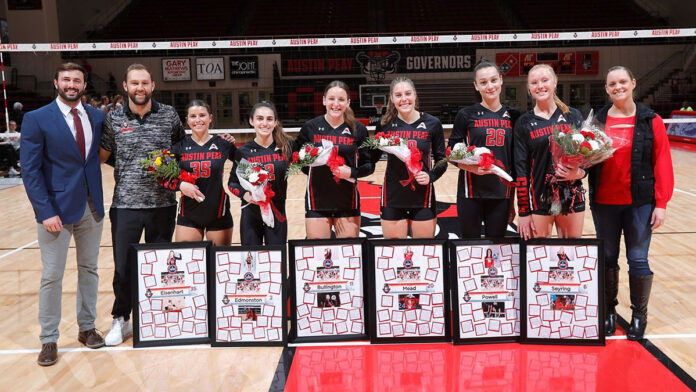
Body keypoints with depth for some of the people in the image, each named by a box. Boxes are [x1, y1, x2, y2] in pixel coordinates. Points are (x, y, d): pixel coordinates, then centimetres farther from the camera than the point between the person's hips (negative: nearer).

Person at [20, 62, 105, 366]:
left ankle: (87, 328, 27)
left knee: (89, 270, 13)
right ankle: (49, 340, 15)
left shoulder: (97, 117, 6)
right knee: (51, 276, 2)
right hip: (57, 209, -4)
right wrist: (45, 212, -15)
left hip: (91, 207, 4)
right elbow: (30, 171, -9)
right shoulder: (37, 119, -6)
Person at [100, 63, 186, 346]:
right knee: (123, 266, 2)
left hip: (162, 204, 0)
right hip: (125, 204, 0)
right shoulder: (113, 119, 3)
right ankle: (121, 320, 22)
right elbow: (100, 156, 11)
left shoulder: (169, 115, 2)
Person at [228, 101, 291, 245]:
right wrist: (244, 194, -15)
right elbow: (232, 182, 3)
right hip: (251, 214, 0)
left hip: (277, 212, 0)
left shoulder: (285, 147, -4)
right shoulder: (244, 151, -4)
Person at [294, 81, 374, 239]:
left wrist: (351, 172, -13)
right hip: (317, 202, 0)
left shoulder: (358, 129, 1)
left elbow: (369, 165, 4)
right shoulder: (311, 127, 0)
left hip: (348, 202, 0)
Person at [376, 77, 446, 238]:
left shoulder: (432, 124, -2)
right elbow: (372, 158, 9)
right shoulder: (385, 125, 0)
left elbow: (442, 160, 5)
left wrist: (431, 176, -13)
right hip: (392, 197, 1)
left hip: (422, 197, 0)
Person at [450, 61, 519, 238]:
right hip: (471, 192, -2)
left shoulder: (513, 116, 7)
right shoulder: (466, 115, -2)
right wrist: (471, 167, -21)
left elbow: (515, 162, 11)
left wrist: (512, 202, 11)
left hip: (501, 194, 3)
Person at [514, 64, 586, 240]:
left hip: (572, 197, 1)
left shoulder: (573, 116, 7)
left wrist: (579, 172, -15)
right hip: (539, 199, -1)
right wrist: (523, 212, -3)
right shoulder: (524, 123, 4)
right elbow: (521, 168, 1)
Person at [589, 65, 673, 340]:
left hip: (640, 203, -2)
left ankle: (639, 315, 20)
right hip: (604, 203, 2)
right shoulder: (597, 120, 4)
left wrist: (661, 203, -8)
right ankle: (609, 312, 26)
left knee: (638, 260, 3)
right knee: (607, 258, 11)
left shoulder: (651, 121, -2)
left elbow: (663, 163, -4)